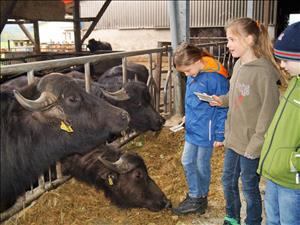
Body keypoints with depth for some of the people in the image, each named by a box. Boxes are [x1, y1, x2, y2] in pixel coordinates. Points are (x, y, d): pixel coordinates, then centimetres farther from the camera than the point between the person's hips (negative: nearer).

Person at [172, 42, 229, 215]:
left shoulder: (215, 78, -22)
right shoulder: (193, 75, 0)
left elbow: (222, 108, -16)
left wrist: (220, 135, -13)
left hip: (206, 131, -7)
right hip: (192, 129, 7)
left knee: (202, 165, 9)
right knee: (187, 162, 13)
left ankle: (201, 198, 31)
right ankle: (194, 197, 30)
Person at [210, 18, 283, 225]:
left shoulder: (263, 72, -22)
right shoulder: (239, 65, 3)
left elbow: (269, 112, -20)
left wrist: (256, 144, -18)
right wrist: (223, 100, -1)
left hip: (251, 144, -8)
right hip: (233, 139, 8)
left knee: (250, 188, 11)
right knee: (228, 182, 22)